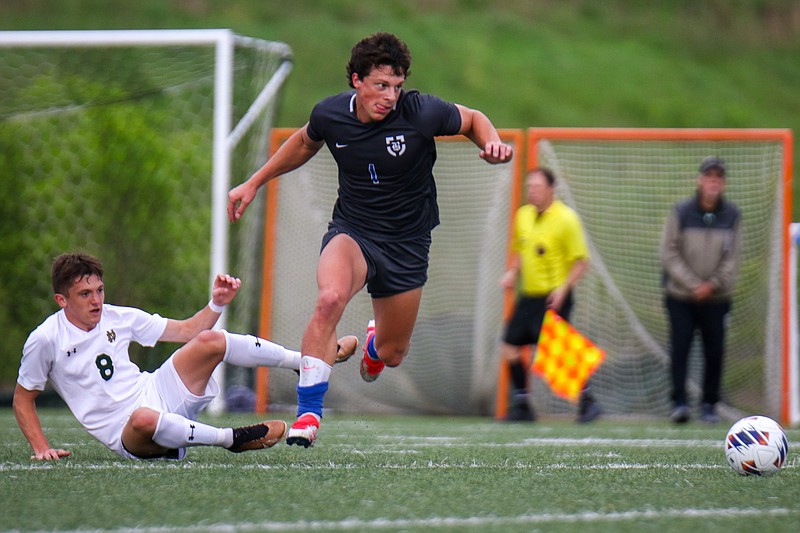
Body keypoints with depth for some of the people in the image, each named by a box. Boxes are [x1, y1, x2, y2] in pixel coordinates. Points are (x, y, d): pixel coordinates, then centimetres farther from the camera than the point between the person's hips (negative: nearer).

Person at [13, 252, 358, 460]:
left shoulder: (118, 318, 6)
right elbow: (23, 399, 3)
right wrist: (42, 448, -8)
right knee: (144, 418, -44)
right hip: (126, 436, -5)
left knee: (209, 340, -14)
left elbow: (188, 331, 13)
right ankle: (232, 439, -25)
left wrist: (217, 304, -4)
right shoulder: (45, 340, -7)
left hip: (159, 394, 5)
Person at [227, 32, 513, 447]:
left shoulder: (422, 113, -18)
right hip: (351, 230, 0)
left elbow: (473, 120, 3)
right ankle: (308, 414, -26)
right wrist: (253, 183, 18)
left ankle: (374, 342, 54)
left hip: (407, 242, 0)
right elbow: (304, 143, 15)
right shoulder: (329, 115, -10)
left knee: (392, 355, 11)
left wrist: (493, 144, -19)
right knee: (329, 299, -34)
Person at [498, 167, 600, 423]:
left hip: (553, 298, -7)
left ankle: (586, 400, 6)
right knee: (509, 348, 3)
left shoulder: (566, 219, -11)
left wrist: (563, 288, -22)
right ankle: (521, 406, 14)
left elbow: (582, 261, -12)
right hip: (528, 295, 7)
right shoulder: (523, 215, 9)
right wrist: (512, 273, 8)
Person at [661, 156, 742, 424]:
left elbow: (733, 257, 2)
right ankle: (679, 402, -5)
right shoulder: (681, 212, -4)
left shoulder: (732, 215, 1)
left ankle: (709, 404, 13)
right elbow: (669, 253, -4)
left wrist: (713, 284, -11)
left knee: (714, 352, 3)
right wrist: (693, 284, -11)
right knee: (679, 349, -7)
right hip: (680, 296, -1)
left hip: (717, 298, 1)